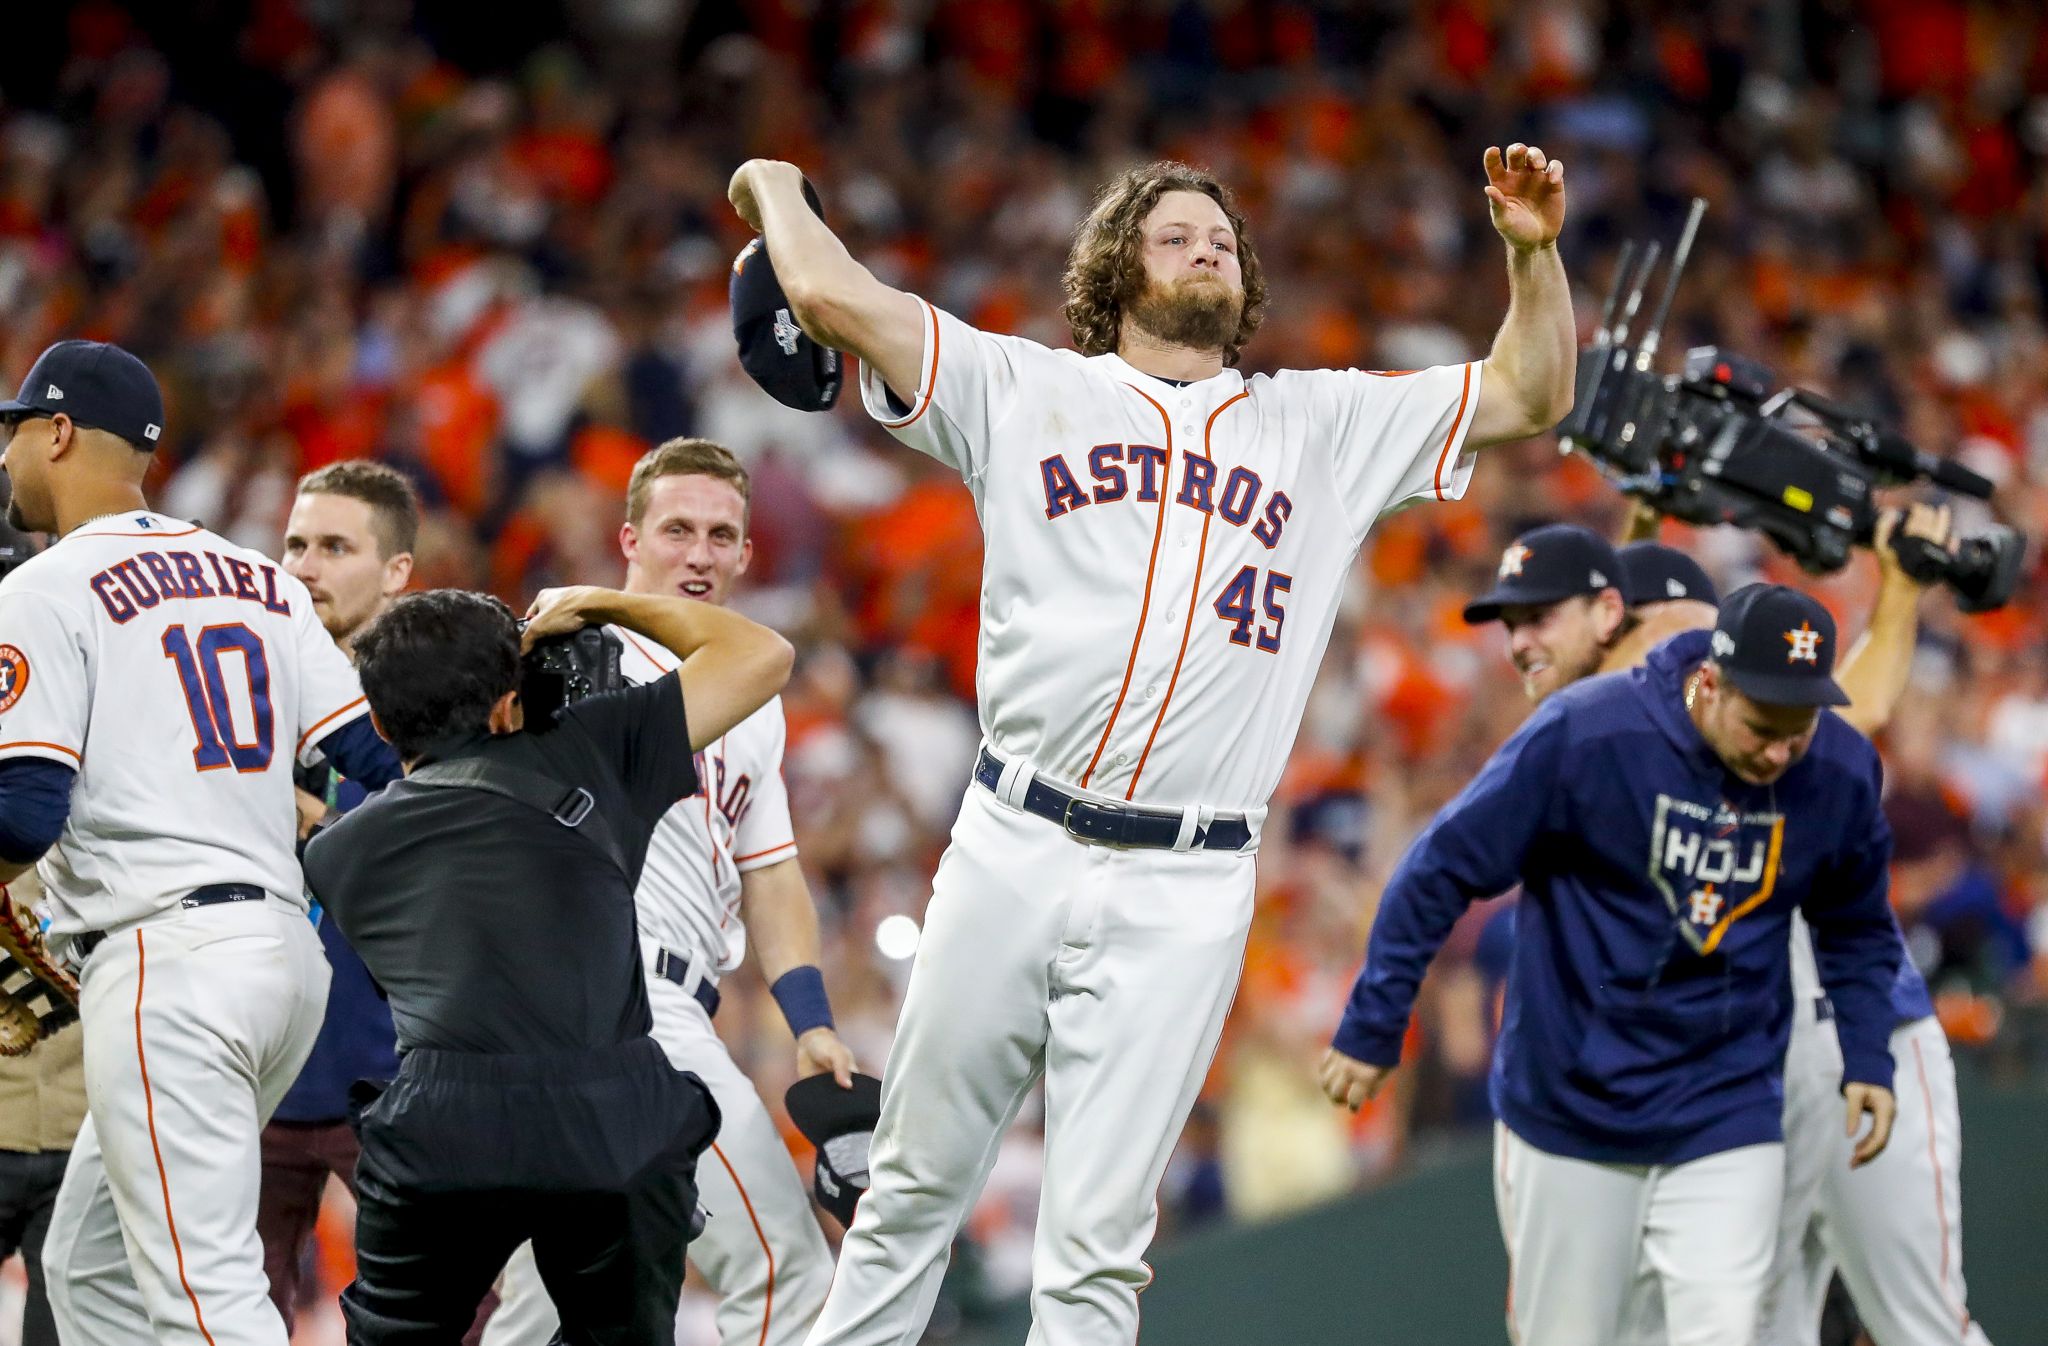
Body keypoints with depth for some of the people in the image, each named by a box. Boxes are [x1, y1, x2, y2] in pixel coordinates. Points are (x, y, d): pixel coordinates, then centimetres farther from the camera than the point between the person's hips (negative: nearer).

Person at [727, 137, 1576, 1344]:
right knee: (915, 1188, 6)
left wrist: (1535, 249, 2)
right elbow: (833, 298, 3)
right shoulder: (1025, 390, 10)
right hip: (1013, 849, 0)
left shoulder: (1325, 426, 17)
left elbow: (1531, 395, 16)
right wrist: (777, 189, 19)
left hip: (1185, 894, 0)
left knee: (1099, 1236, -3)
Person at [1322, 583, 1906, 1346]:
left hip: (1725, 1124, 2)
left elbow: (1857, 927, 13)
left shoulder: (1841, 773, -7)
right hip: (1567, 1106, -2)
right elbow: (1444, 869, -9)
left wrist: (1867, 1058, 2)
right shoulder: (1584, 734, -18)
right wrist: (1372, 1028, -8)